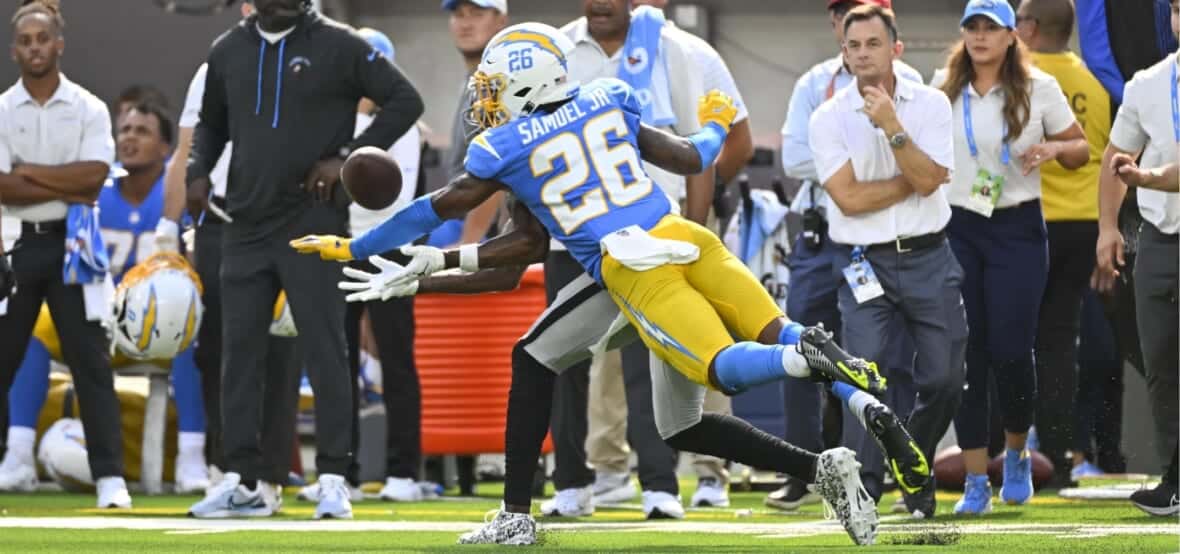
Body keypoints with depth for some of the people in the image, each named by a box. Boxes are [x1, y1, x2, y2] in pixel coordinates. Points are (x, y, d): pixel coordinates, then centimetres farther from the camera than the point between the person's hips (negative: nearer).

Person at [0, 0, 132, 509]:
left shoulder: (88, 110, 2)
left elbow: (94, 176, -12)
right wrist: (65, 188, -13)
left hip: (69, 243, -1)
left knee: (91, 360, -5)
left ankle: (110, 476, -7)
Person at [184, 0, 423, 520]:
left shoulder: (337, 46, -5)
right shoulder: (228, 51, 10)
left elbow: (404, 100, -5)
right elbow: (212, 123, 24)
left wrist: (348, 157, -12)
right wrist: (197, 171, 5)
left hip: (312, 220, -5)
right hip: (246, 224, 5)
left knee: (324, 350, -5)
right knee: (240, 350, 5)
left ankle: (333, 478, 0)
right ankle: (241, 480, 11)